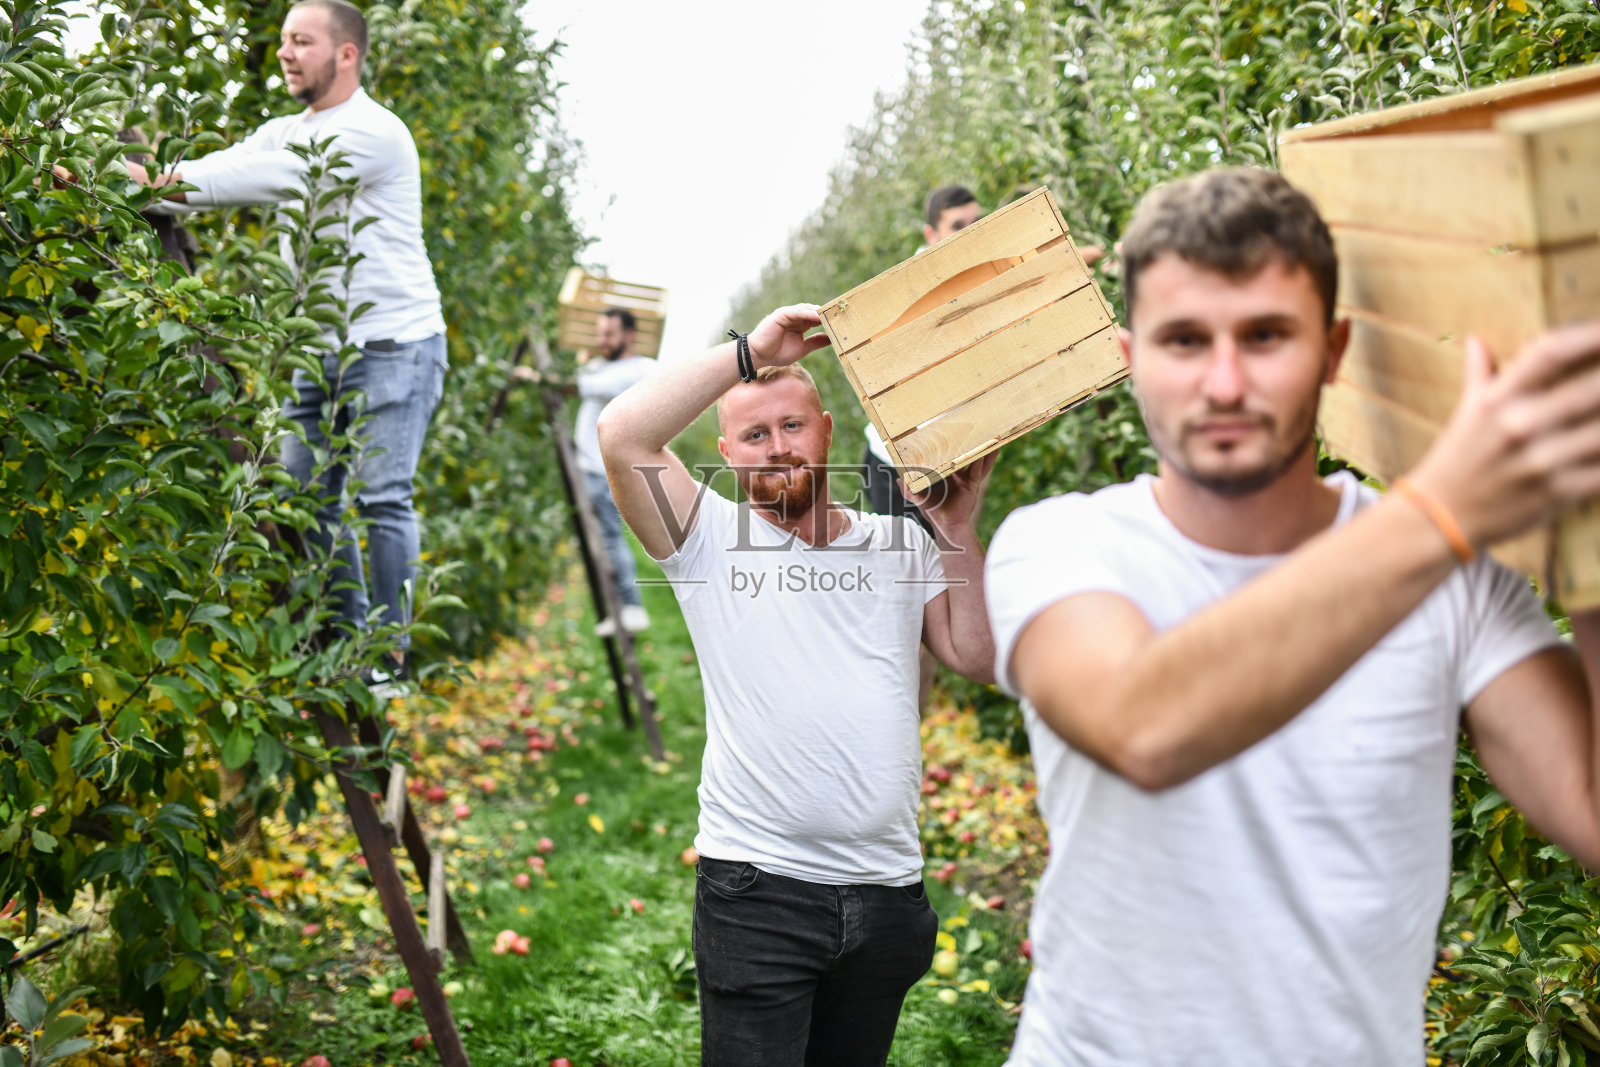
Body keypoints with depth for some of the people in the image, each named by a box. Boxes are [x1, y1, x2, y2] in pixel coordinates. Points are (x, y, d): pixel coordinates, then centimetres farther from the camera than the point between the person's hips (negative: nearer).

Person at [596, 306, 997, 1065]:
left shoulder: (900, 546, 12)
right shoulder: (711, 538, 1)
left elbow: (979, 659, 3)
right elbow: (622, 435, -14)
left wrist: (957, 531, -4)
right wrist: (749, 353, -11)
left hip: (887, 889, 4)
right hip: (757, 887, -4)